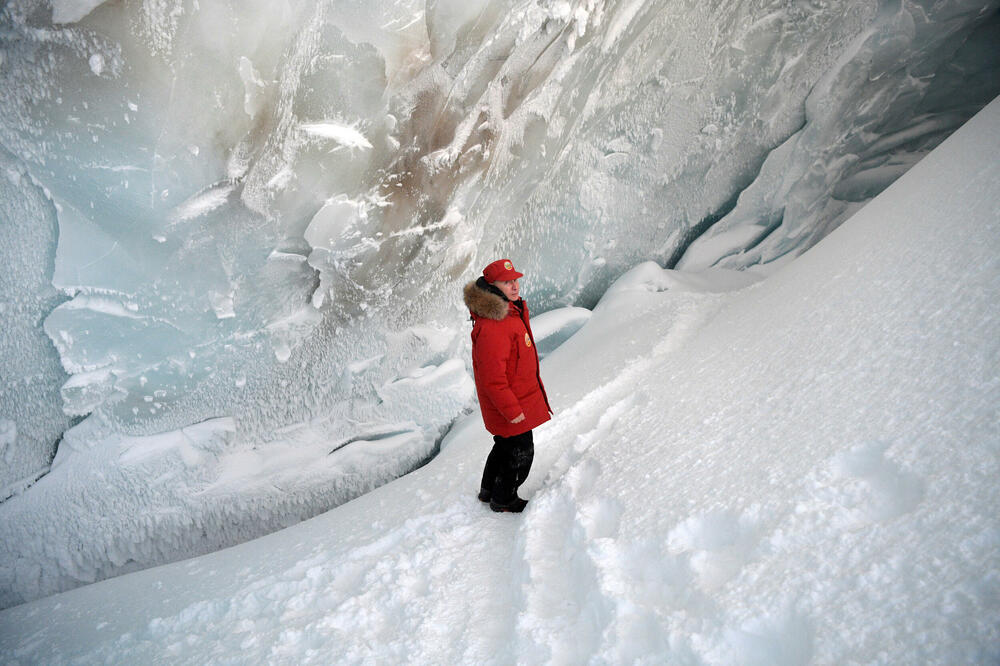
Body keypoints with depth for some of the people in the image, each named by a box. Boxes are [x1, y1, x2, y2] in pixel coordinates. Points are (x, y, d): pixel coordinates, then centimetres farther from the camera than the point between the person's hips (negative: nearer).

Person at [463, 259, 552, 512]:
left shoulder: (512, 311, 3)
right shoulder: (491, 327, -31)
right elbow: (492, 378, -29)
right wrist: (512, 410, -22)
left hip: (520, 396, 10)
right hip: (510, 405, -10)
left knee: (505, 445, 26)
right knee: (520, 452, 8)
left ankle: (488, 490, 46)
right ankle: (503, 500, 31)